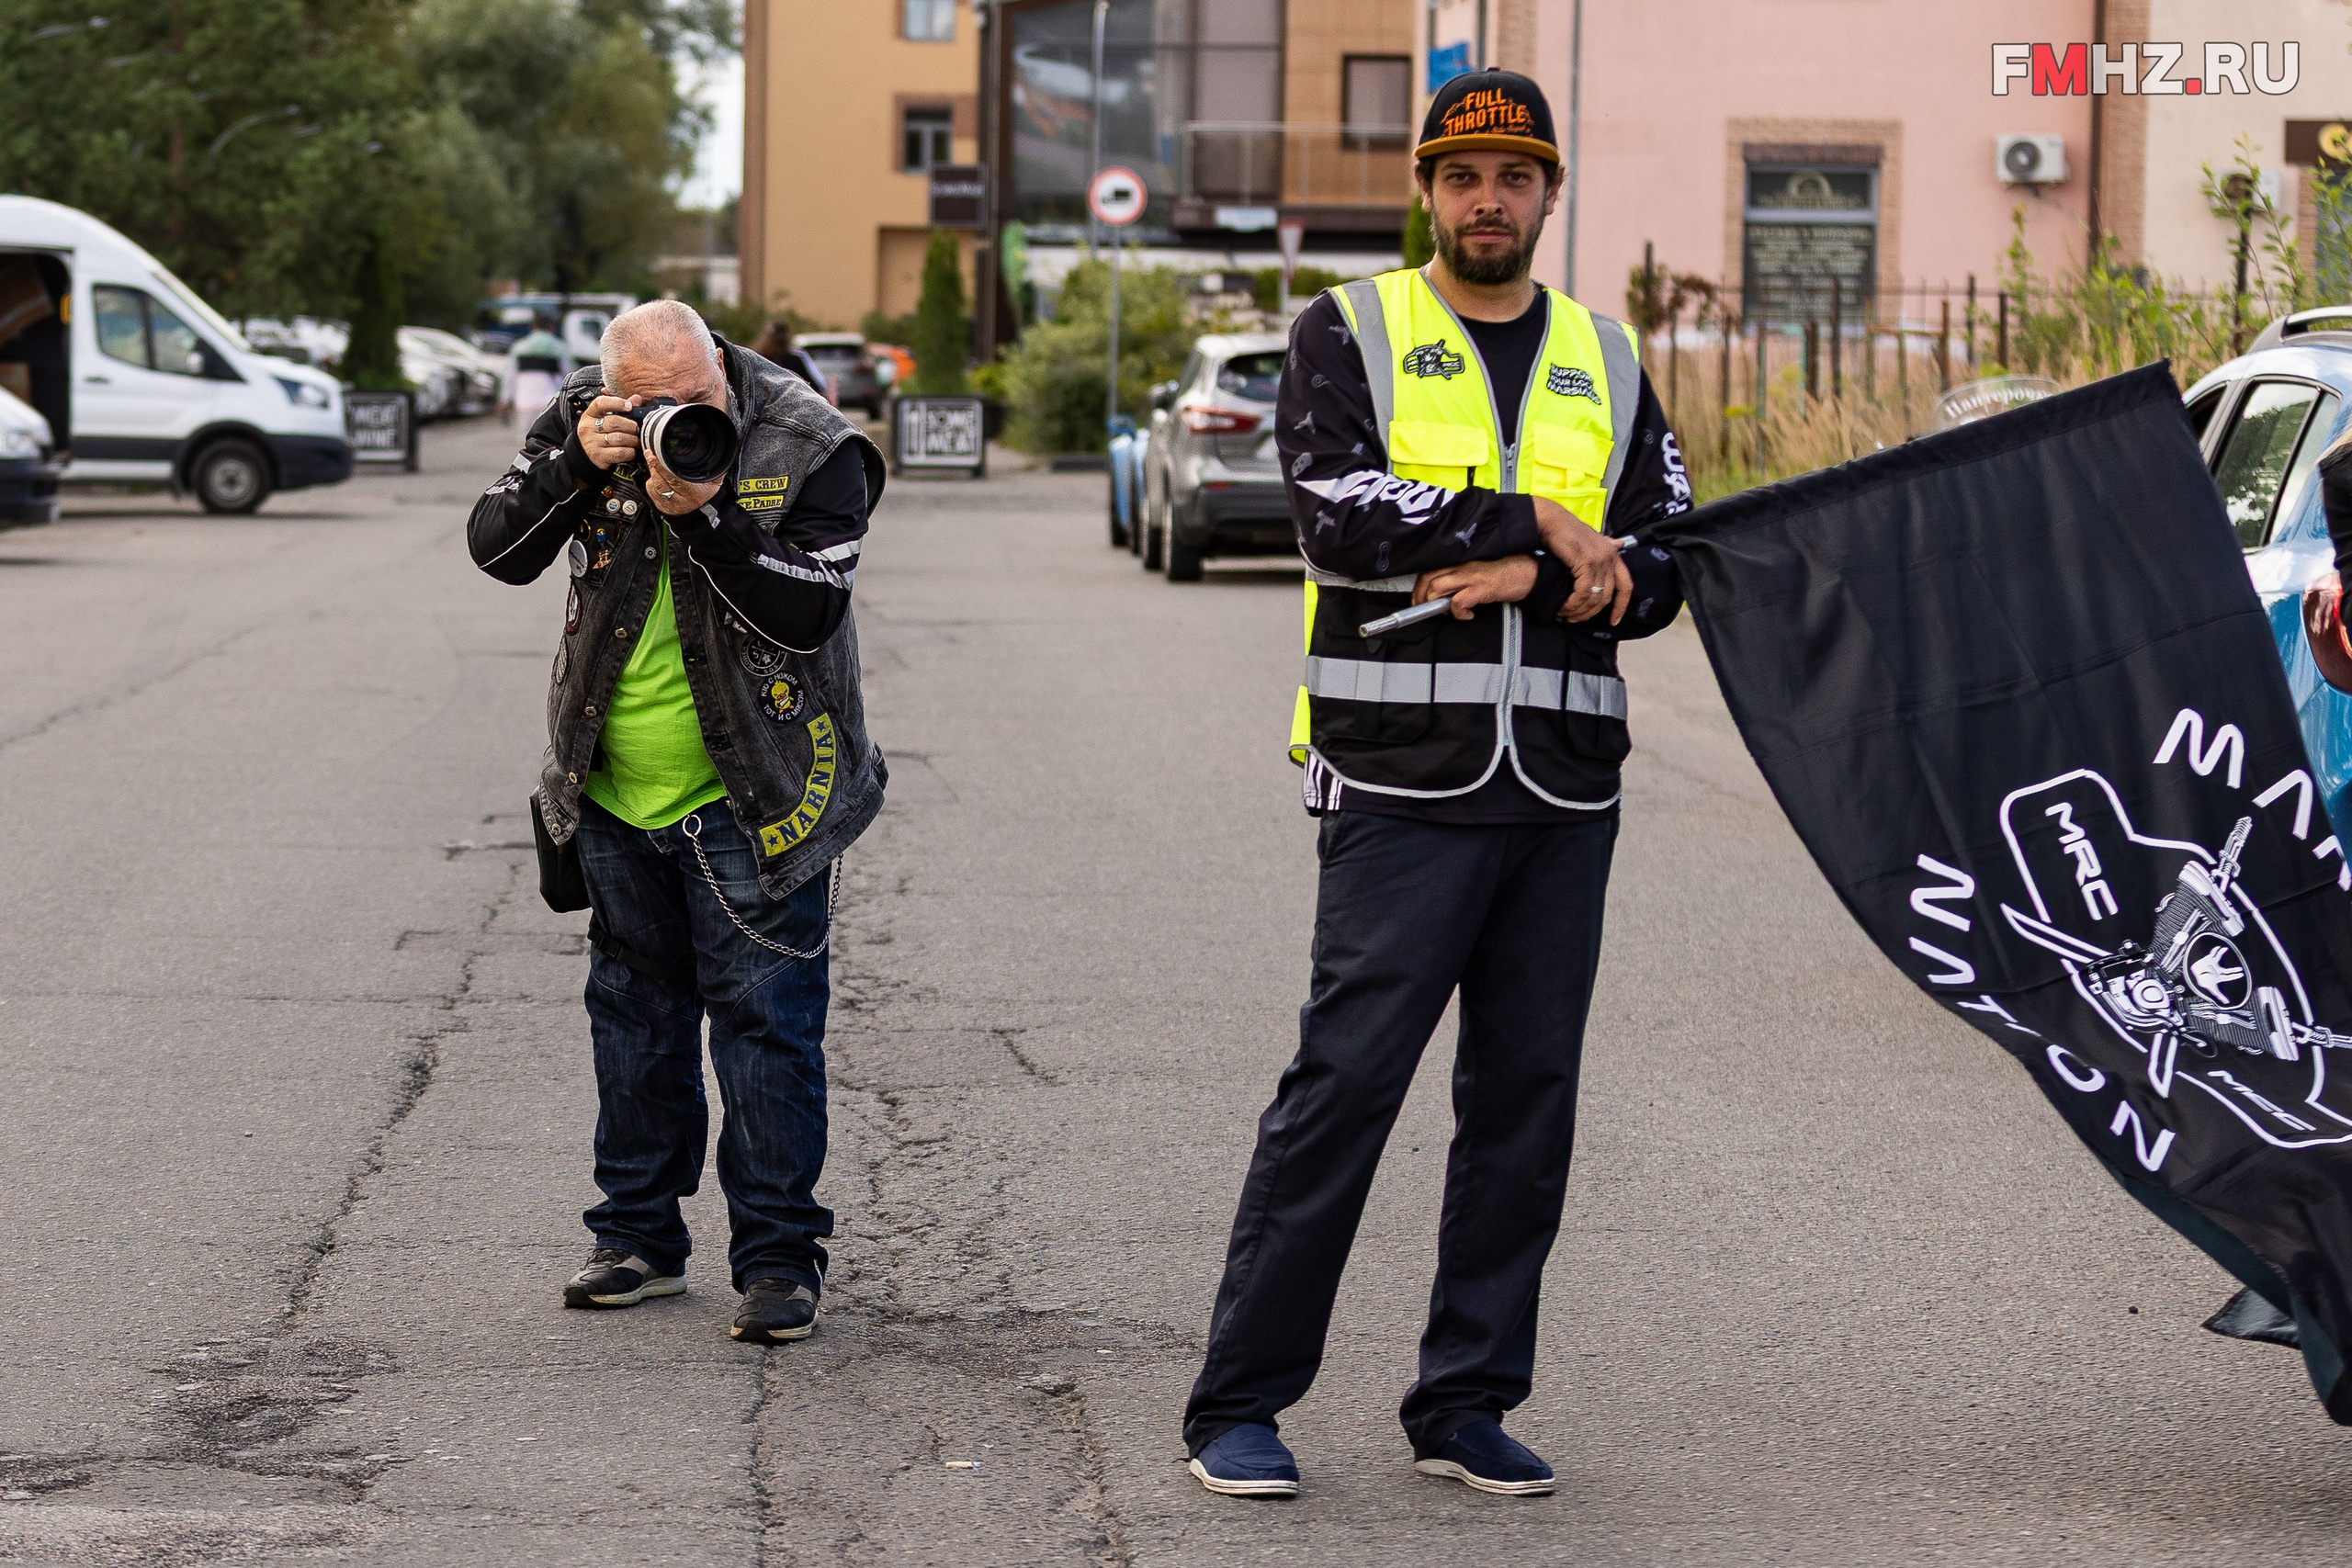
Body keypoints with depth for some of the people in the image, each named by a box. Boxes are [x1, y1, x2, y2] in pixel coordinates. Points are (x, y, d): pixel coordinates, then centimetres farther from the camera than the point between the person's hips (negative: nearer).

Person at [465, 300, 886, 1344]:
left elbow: (807, 613, -21)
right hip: (616, 797, 4)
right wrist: (574, 467, -23)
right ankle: (640, 1237, 27)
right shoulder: (586, 424, -3)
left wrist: (705, 516, -30)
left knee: (764, 1017, -4)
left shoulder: (811, 452, -14)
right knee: (634, 1012, 14)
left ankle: (778, 1258, 3)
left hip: (750, 803, -4)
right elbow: (496, 552, -8)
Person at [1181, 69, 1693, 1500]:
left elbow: (1665, 567, 9)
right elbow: (1345, 519, -12)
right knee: (1345, 1079, -8)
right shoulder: (1352, 333, 5)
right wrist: (1538, 523, -9)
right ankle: (1240, 1405, 0)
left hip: (1565, 789, 5)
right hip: (1403, 785, -4)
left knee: (1527, 1098, 6)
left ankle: (1468, 1405, 15)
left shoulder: (1604, 360, 16)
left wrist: (1524, 579, -9)